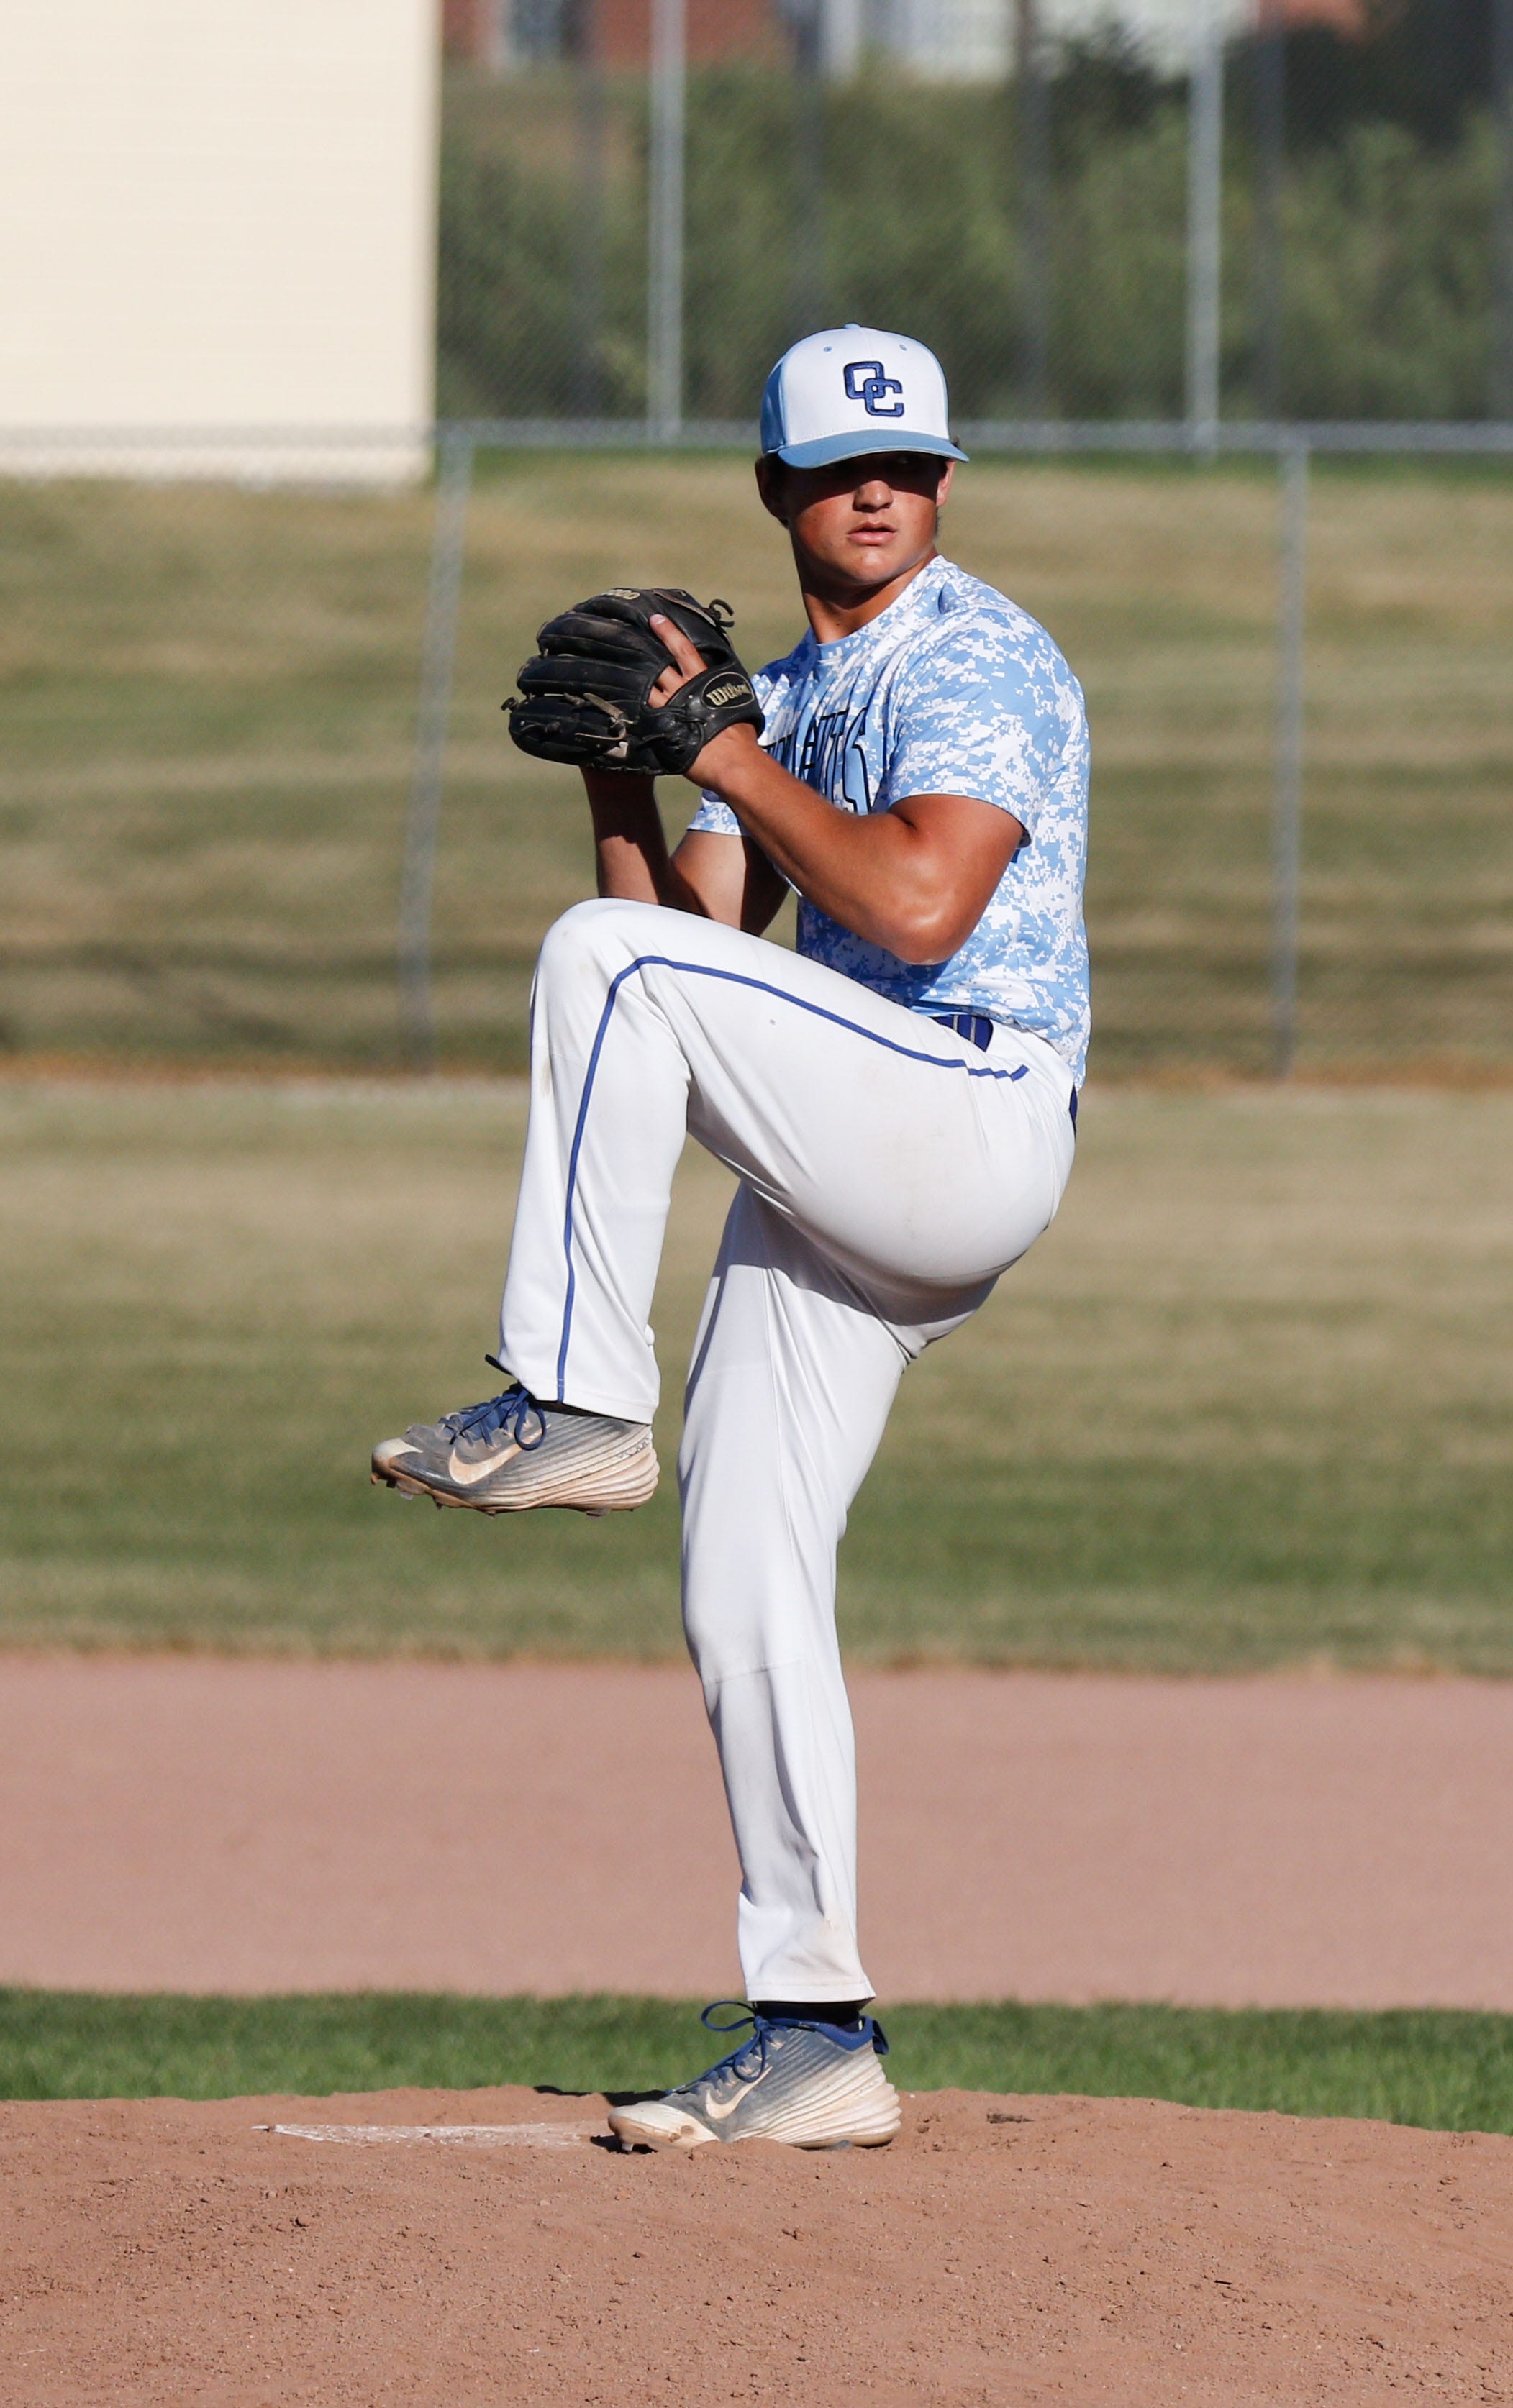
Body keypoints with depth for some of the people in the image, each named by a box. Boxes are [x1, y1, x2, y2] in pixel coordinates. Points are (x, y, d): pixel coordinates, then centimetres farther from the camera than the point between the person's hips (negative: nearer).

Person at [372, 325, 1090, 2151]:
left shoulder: (983, 666, -6)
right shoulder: (784, 701, 21)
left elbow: (921, 909, -21)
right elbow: (703, 940, 14)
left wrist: (726, 758, -14)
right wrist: (617, 771, 1)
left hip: (969, 1126, -9)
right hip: (828, 1186, 9)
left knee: (605, 968, -23)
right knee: (742, 1595, 3)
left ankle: (571, 1401, -18)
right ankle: (812, 2036, 7)